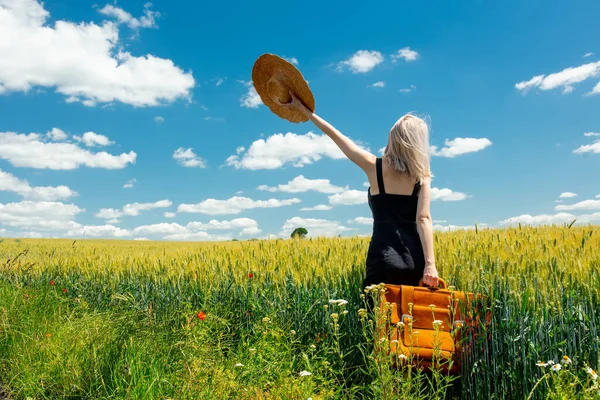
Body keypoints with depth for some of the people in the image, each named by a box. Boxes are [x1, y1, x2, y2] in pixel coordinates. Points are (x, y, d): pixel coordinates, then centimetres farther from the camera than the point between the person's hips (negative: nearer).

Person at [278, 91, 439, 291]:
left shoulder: (374, 166, 3)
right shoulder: (422, 177, 5)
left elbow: (335, 135, 10)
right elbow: (423, 219, -7)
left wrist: (303, 108, 19)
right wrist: (430, 264, -12)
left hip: (384, 261, -1)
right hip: (415, 262, 2)